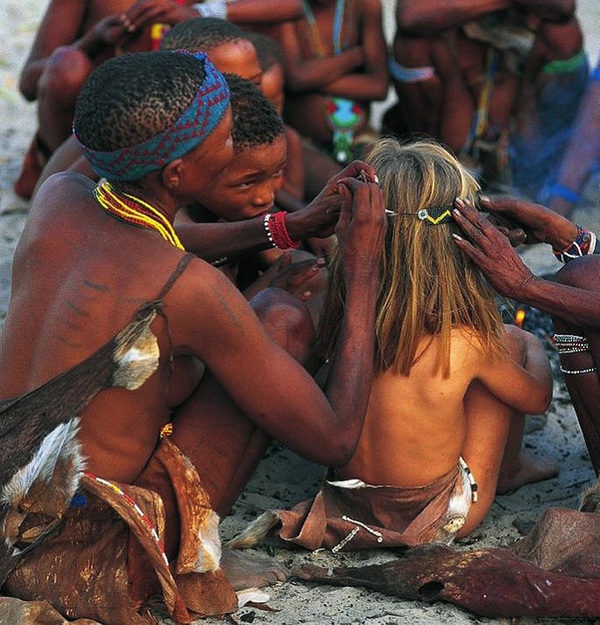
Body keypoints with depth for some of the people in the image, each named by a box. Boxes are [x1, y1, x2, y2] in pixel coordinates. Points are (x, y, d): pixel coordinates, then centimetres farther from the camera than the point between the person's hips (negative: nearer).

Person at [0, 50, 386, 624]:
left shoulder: (55, 196, -2)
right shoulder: (191, 291, -23)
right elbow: (333, 440, -11)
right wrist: (362, 270, -3)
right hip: (86, 574, -7)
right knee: (282, 318, -2)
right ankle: (192, 560, 7)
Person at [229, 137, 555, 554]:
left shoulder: (343, 319, -16)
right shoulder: (466, 341, -24)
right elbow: (538, 398, -2)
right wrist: (536, 353, 17)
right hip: (443, 518, -4)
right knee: (514, 340, 9)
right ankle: (509, 469, 31)